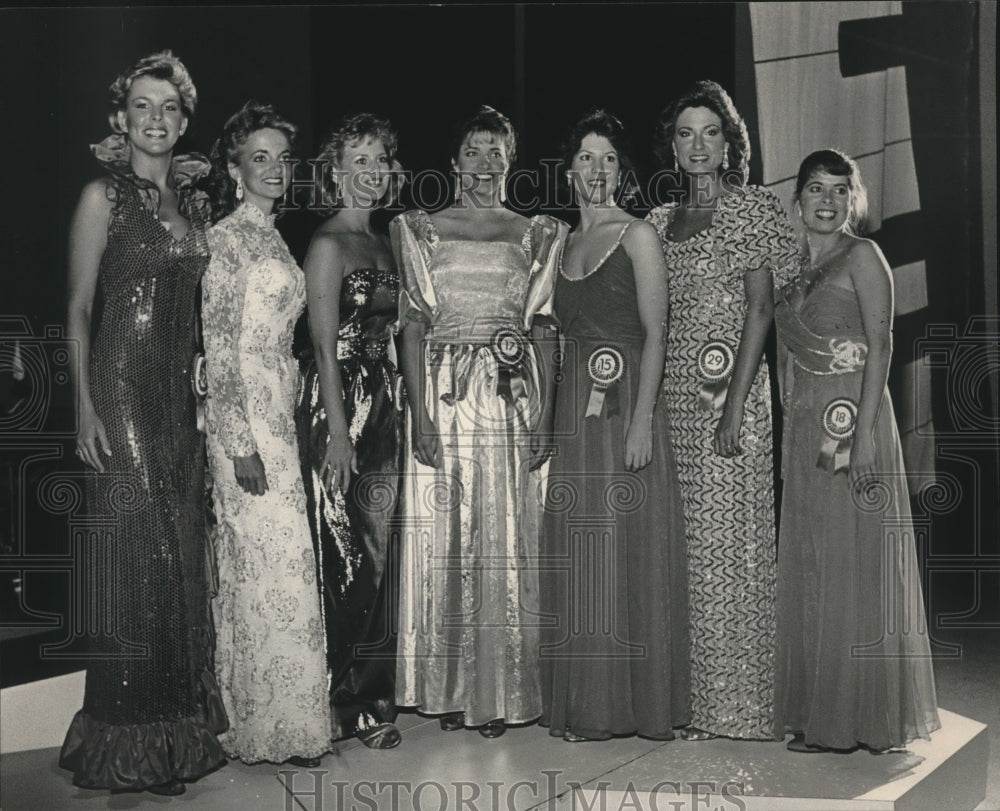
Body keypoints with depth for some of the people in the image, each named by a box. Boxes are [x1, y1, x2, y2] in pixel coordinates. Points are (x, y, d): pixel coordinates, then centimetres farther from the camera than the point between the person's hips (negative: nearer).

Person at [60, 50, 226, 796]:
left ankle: (180, 729, 17)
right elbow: (78, 308, -6)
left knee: (182, 554, 7)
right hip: (121, 387, -6)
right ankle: (126, 743, 3)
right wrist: (85, 404, -13)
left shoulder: (194, 201, 14)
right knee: (134, 551, -6)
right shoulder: (105, 195, -3)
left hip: (182, 393, 6)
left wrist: (206, 397, 12)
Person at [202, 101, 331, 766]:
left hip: (279, 417, 8)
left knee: (258, 568, 11)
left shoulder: (273, 238, 17)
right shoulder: (225, 239, -9)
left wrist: (277, 429, 17)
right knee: (275, 567, -6)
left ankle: (268, 719, 19)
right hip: (243, 419, -8)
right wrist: (241, 444, -18)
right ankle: (274, 730, 4)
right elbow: (219, 348, -14)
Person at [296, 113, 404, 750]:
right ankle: (351, 705, 5)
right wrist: (338, 431, -17)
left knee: (381, 550, 10)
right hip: (340, 403, -8)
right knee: (346, 554, -3)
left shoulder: (385, 243, 16)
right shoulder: (329, 244, -7)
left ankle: (375, 693, 19)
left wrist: (400, 410, 11)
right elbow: (326, 345, -12)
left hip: (386, 404, 8)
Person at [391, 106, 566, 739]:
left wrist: (545, 417, -2)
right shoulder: (422, 232, 8)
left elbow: (545, 330, 7)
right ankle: (449, 687, 12)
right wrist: (420, 414, -8)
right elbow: (413, 328, 3)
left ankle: (502, 689, 11)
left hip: (513, 401, 1)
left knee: (508, 540, 2)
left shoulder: (535, 235, 10)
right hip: (443, 396, 0)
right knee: (444, 540, 2)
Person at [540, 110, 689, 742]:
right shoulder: (566, 242, 16)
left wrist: (641, 422, -18)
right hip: (574, 412, 6)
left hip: (626, 408, -6)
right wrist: (552, 419, 11)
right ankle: (587, 705, 15)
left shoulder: (638, 235, -3)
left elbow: (656, 334, -9)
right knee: (578, 558, 7)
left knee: (628, 552, -3)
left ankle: (638, 702, 6)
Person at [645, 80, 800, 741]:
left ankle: (732, 702, 3)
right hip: (671, 394, 5)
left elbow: (759, 310, -7)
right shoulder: (660, 221, 16)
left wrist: (734, 407, -16)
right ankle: (688, 694, 12)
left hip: (730, 391, -5)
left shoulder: (752, 209, 0)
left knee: (724, 539, -5)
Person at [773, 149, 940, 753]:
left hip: (855, 421, -7)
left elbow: (881, 345, -11)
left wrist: (864, 431, -19)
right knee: (810, 568, 8)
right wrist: (799, 427, 11)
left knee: (858, 563, -3)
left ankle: (866, 715, 6)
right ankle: (819, 717, 16)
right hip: (805, 430, 7)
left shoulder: (862, 256, -3)